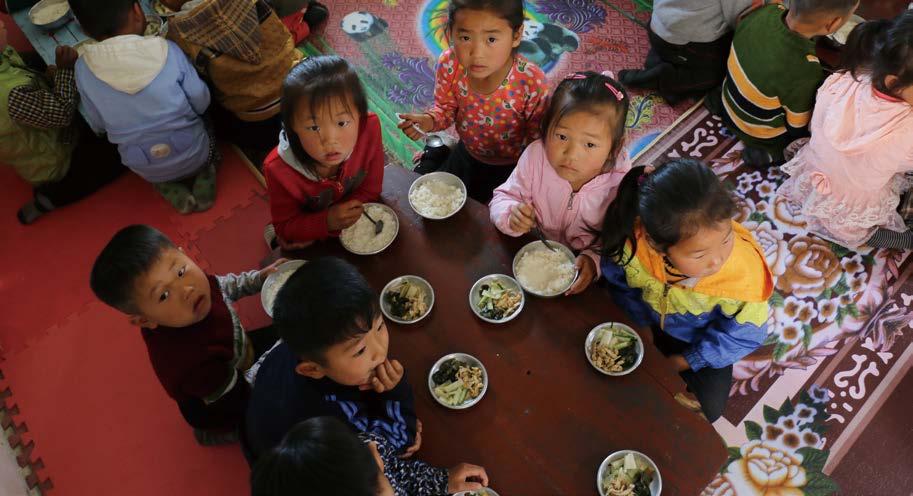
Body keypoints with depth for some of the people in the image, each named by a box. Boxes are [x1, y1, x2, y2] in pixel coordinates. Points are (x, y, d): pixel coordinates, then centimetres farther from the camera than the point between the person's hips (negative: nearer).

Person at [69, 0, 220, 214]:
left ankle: (173, 192, 11)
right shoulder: (168, 51, -20)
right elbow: (201, 103, -9)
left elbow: (98, 126, -2)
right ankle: (203, 177, 9)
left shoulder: (84, 69, -15)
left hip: (148, 171, 1)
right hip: (194, 155, -1)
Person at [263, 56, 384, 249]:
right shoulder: (279, 169, -35)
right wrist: (327, 221, -38)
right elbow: (286, 227, -17)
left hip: (357, 219, 0)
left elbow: (370, 190, -19)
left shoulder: (369, 128, -34)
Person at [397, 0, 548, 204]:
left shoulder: (532, 84, -33)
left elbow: (538, 141, -18)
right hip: (466, 154, 3)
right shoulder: (450, 64, -25)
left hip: (510, 167, -3)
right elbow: (446, 108, -6)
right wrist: (428, 121, -26)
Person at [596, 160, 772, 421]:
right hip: (648, 321, 1)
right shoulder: (632, 243, -39)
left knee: (707, 408, -3)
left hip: (701, 337, -1)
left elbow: (743, 336, -19)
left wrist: (684, 361, -12)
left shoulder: (745, 274, -40)